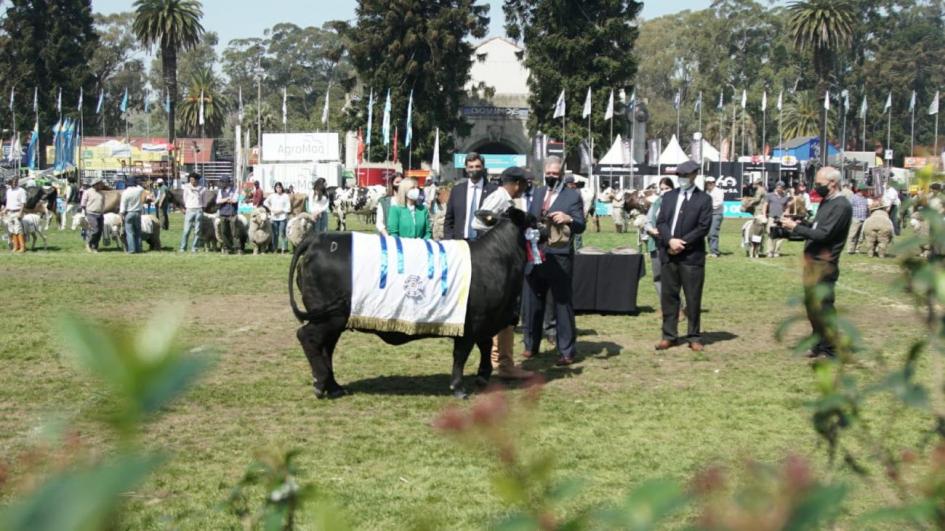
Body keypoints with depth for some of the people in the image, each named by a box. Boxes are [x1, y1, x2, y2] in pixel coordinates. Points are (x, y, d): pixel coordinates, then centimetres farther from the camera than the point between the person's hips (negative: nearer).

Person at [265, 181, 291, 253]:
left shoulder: (285, 196, 0)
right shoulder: (272, 195, 9)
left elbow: (288, 207, -3)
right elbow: (265, 202, 19)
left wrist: (280, 211, -11)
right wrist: (270, 208, 4)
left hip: (282, 217, -3)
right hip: (274, 217, 3)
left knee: (282, 233, -8)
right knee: (275, 233, 4)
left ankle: (283, 249, -5)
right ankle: (275, 248, 11)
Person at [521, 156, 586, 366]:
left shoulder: (573, 196, -3)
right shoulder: (538, 192, 14)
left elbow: (581, 226, -9)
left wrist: (568, 219, -29)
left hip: (559, 258, -5)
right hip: (534, 256, 5)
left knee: (562, 304, -2)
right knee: (532, 303, 13)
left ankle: (566, 352, 1)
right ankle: (531, 345, 25)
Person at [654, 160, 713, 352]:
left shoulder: (704, 199, 0)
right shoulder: (668, 197, 13)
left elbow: (704, 227, -7)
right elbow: (660, 222, 6)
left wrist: (682, 243, -14)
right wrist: (670, 240, -13)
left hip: (692, 256, -4)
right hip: (668, 255, 4)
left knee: (693, 299, 1)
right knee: (668, 296, 6)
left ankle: (694, 337, 9)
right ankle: (669, 336, 12)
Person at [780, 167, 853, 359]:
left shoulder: (841, 206, -15)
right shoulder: (826, 202, 15)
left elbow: (823, 234, -21)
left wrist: (795, 227, -16)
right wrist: (798, 225, 1)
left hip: (824, 264, -10)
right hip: (812, 261, 10)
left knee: (822, 307, -7)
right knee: (811, 304, 15)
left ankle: (832, 350, -1)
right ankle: (819, 344, 25)